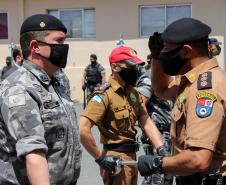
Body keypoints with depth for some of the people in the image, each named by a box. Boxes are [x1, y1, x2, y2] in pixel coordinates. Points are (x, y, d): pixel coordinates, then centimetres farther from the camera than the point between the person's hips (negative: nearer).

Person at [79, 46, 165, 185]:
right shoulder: (106, 94, -19)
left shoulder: (133, 92, 8)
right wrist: (100, 158, -21)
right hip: (116, 158, -8)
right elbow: (82, 129, -27)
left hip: (131, 155, 8)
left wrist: (162, 150, -10)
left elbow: (147, 123, 2)